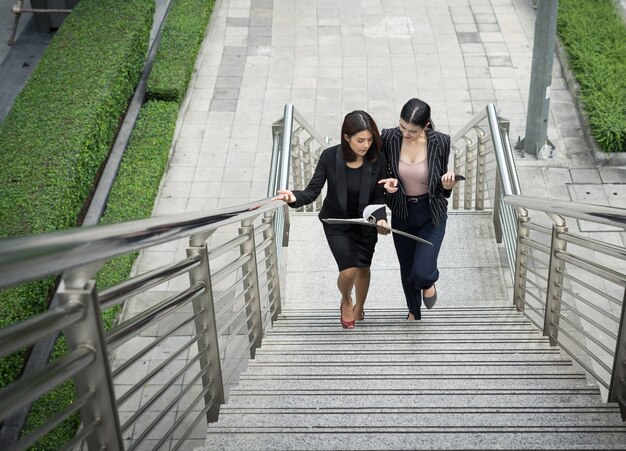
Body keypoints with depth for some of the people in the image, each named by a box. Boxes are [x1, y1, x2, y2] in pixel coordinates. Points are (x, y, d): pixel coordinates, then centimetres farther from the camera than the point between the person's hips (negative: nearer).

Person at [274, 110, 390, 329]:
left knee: (363, 268, 14)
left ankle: (359, 308, 46)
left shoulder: (378, 160, -20)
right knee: (348, 270, -12)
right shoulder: (330, 156, -23)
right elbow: (313, 190, -20)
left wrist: (380, 218, -30)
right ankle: (346, 301, 26)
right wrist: (295, 197, -40)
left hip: (366, 222, 2)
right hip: (336, 223, -1)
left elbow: (378, 197, -11)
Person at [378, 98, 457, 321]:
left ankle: (429, 281, 25)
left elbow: (443, 189, -8)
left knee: (421, 273, -14)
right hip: (401, 213, 2)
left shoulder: (440, 142, -20)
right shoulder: (389, 137, -17)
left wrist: (448, 185, -31)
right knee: (407, 269, 18)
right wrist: (388, 182, -22)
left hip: (431, 214, -2)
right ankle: (414, 311, 47)